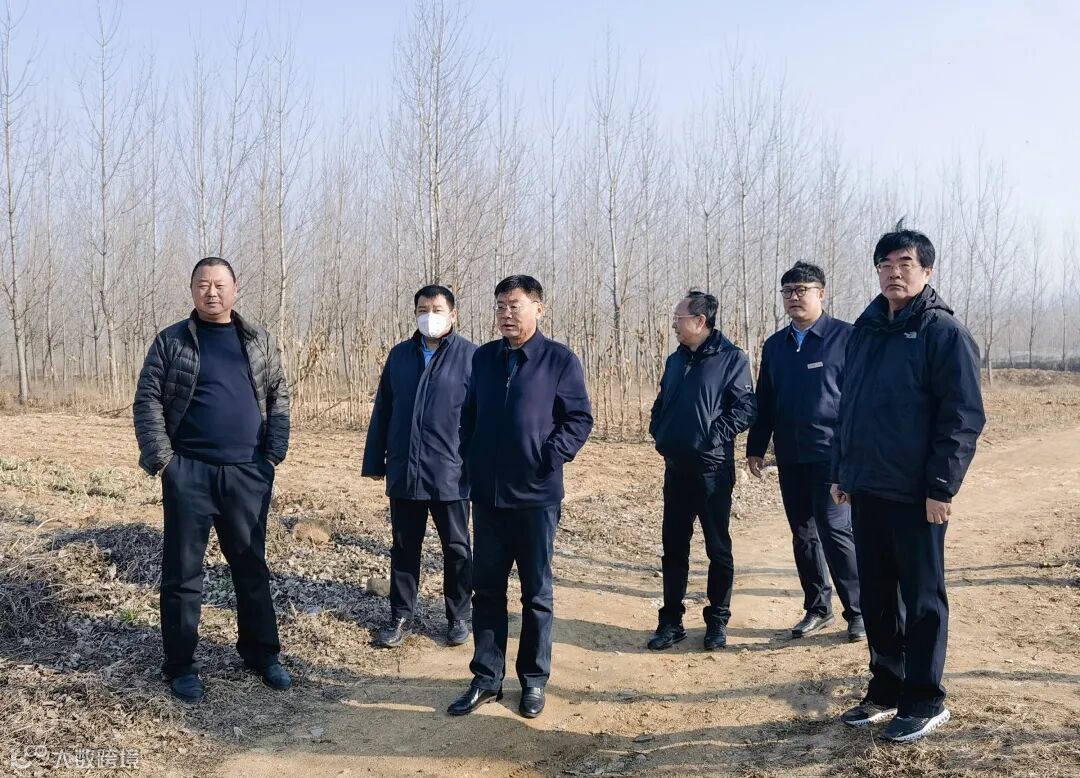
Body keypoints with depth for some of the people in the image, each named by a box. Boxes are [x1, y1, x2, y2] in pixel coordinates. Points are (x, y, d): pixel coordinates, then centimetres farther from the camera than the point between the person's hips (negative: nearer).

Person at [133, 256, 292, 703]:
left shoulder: (259, 341, 9)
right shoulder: (171, 341, 2)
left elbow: (278, 398, 9)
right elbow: (147, 401, -1)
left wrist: (273, 454, 0)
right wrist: (162, 459, -10)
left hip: (248, 474, 2)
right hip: (189, 474, -2)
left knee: (252, 567, 11)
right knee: (183, 572, 4)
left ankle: (261, 654, 24)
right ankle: (180, 665, 17)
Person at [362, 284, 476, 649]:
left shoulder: (471, 356, -5)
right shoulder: (399, 355, 9)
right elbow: (382, 411, 12)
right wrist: (374, 461, 11)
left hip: (451, 474, -4)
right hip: (403, 472, 4)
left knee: (456, 549, 10)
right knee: (404, 547, 12)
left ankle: (459, 617, 24)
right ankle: (401, 616, 25)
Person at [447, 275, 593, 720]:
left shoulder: (560, 360, -5)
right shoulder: (483, 358, 8)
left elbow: (580, 418, -5)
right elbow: (469, 415, 15)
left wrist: (551, 455, -17)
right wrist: (469, 462, 5)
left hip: (536, 495, -4)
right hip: (487, 494, 4)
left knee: (536, 592, 8)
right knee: (487, 588, 10)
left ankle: (534, 680, 21)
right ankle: (487, 678, 21)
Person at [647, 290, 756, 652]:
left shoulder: (731, 359, -7)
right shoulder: (675, 360, 12)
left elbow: (744, 408, -13)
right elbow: (660, 404, 20)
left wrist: (714, 438, -18)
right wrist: (659, 434, 4)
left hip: (713, 468, -6)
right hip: (675, 468, 6)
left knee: (718, 547, 6)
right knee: (673, 547, 9)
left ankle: (717, 621, 18)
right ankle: (671, 620, 19)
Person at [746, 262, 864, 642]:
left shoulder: (845, 337, -5)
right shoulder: (775, 345, 12)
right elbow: (764, 401, 16)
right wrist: (756, 447, 14)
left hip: (831, 454, -6)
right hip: (789, 458, 6)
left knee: (835, 531, -7)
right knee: (803, 535, 11)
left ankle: (859, 610, 9)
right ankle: (817, 607, 23)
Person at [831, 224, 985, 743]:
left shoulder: (944, 332, -8)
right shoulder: (865, 330, 12)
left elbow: (964, 416, -13)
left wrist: (941, 486, -17)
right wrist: (841, 472, 14)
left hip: (915, 495, -6)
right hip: (865, 490, 6)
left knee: (921, 598, 5)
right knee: (875, 596, 14)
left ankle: (925, 701, 18)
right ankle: (885, 689, 28)